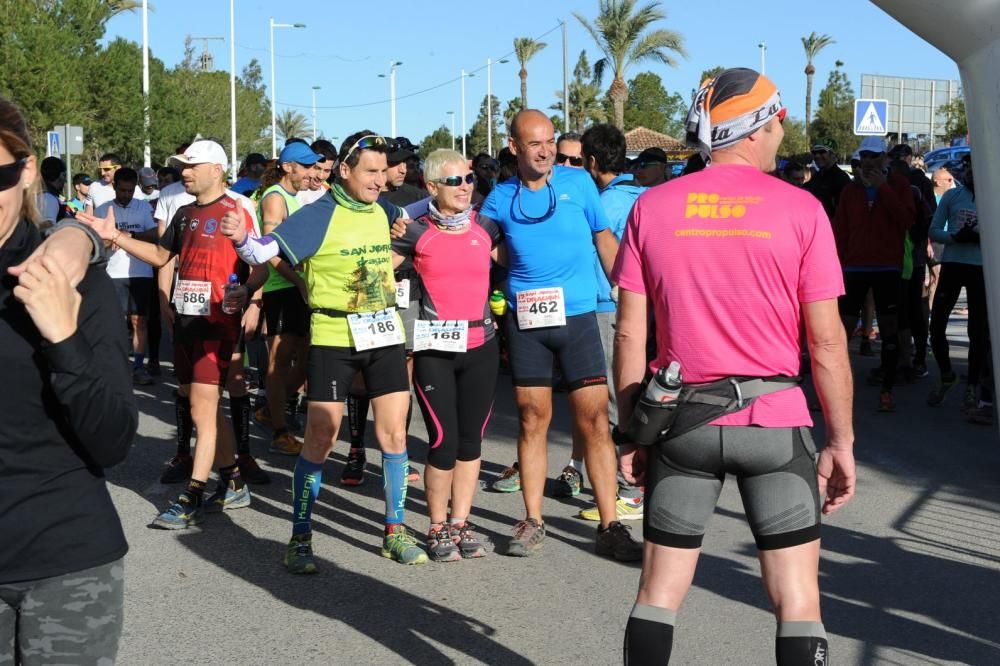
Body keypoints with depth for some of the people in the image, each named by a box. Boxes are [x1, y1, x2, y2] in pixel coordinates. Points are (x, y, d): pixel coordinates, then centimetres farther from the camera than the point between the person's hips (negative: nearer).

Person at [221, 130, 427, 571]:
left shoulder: (383, 212, 7)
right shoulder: (318, 216, -10)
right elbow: (264, 251, -21)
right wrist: (241, 240, -39)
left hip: (385, 335, 5)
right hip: (333, 338, -5)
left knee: (394, 435, 6)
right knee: (319, 440, -4)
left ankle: (395, 532, 19)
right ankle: (300, 539, 7)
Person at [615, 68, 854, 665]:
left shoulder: (652, 207, 1)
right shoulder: (800, 209, -5)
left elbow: (630, 333, 1)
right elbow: (826, 341, -5)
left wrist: (632, 429, 10)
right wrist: (842, 441, 2)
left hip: (681, 418, 2)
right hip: (773, 418, -2)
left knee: (660, 591, 12)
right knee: (798, 597, 6)